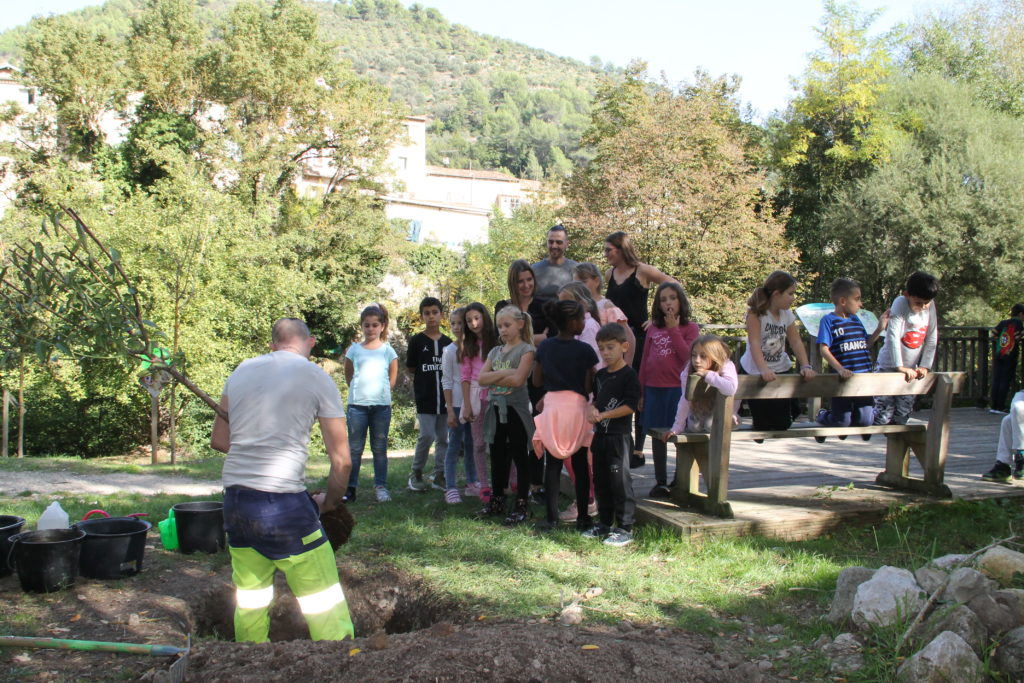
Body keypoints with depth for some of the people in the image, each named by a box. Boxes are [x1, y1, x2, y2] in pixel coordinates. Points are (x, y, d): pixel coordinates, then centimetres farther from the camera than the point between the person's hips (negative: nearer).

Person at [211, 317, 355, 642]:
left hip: (234, 499, 6)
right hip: (282, 503, -6)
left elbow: (219, 439, 18)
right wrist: (330, 501, 15)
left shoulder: (242, 370, 13)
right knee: (324, 603, 1)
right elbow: (341, 460, -1)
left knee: (249, 599, 18)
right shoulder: (317, 378, -1)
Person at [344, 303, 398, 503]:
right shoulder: (354, 349, 4)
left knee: (380, 448, 6)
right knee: (354, 448, 3)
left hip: (381, 405, 0)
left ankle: (381, 487, 12)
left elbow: (392, 378, 11)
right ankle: (350, 488, 6)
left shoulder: (388, 350, 4)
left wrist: (380, 393, 7)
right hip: (357, 405, 0)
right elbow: (348, 375, 13)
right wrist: (358, 390, 9)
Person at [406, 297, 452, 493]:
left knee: (443, 437, 6)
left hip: (445, 396, 4)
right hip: (425, 397, -4)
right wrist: (428, 376, -1)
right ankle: (416, 473, 7)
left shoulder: (448, 342, 9)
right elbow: (410, 368, 5)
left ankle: (439, 475, 16)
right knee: (427, 435, -10)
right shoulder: (417, 341, 0)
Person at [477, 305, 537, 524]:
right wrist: (504, 373, -13)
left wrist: (493, 378, -8)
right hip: (496, 409, 6)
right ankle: (497, 501, 23)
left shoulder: (526, 350, -5)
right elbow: (481, 379, 1)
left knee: (519, 457, 1)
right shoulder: (495, 352, 13)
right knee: (497, 457, 13)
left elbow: (518, 379, -19)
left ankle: (522, 505, 6)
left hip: (516, 409, -6)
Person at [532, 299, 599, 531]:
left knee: (552, 465, 5)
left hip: (551, 407, 3)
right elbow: (589, 386, -10)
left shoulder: (545, 346, 1)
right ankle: (582, 518, 13)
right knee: (580, 466, 8)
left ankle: (552, 518, 6)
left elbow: (537, 380, 7)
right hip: (577, 408, -3)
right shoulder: (584, 350, -10)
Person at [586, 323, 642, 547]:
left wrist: (603, 415, -17)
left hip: (619, 436, -8)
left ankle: (625, 528, 2)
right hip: (600, 434, 8)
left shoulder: (629, 375, -11)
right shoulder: (600, 375, 12)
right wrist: (591, 409, 0)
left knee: (620, 481, -5)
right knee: (601, 481, 14)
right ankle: (604, 524, 26)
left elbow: (630, 406, -17)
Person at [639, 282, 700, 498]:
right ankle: (661, 482, 17)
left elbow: (687, 355, -15)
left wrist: (673, 328, -12)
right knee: (657, 435, 8)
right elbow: (645, 359, 13)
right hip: (654, 388, 4)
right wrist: (641, 390, 11)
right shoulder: (653, 328, 10)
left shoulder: (690, 328, 1)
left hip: (678, 388, -4)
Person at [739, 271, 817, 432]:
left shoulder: (787, 314, 1)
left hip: (780, 370, 5)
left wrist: (805, 366, -20)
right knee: (762, 424, -1)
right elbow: (754, 343, -28)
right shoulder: (756, 313, -17)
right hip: (755, 372, -5)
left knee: (782, 423, 4)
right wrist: (764, 370, -41)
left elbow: (796, 342, -4)